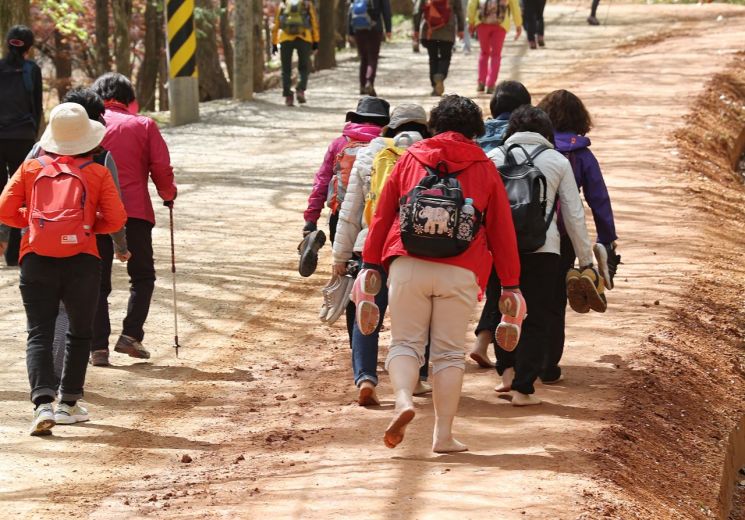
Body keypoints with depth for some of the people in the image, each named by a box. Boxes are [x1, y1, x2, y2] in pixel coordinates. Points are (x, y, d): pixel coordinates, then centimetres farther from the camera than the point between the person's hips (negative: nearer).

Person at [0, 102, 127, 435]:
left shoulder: (31, 168, 6)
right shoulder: (97, 173, 2)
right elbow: (116, 219, -1)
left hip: (37, 261, 1)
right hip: (81, 260, -1)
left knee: (39, 333, 2)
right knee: (80, 333, 17)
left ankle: (43, 404, -17)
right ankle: (68, 404, 19)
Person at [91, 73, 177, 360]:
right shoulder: (144, 125, 2)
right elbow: (161, 168, 0)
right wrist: (168, 194, 18)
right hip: (135, 211, -1)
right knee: (142, 276, 12)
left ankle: (98, 344, 3)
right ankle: (131, 334, -5)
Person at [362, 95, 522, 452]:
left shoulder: (411, 158, 12)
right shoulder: (484, 168, 11)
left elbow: (382, 213, 10)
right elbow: (502, 229, 11)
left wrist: (372, 263, 14)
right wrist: (510, 283, 14)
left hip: (408, 265, 0)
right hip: (460, 272, 0)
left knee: (405, 342, 8)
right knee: (449, 352, 8)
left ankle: (403, 399, -20)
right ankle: (443, 435, 5)